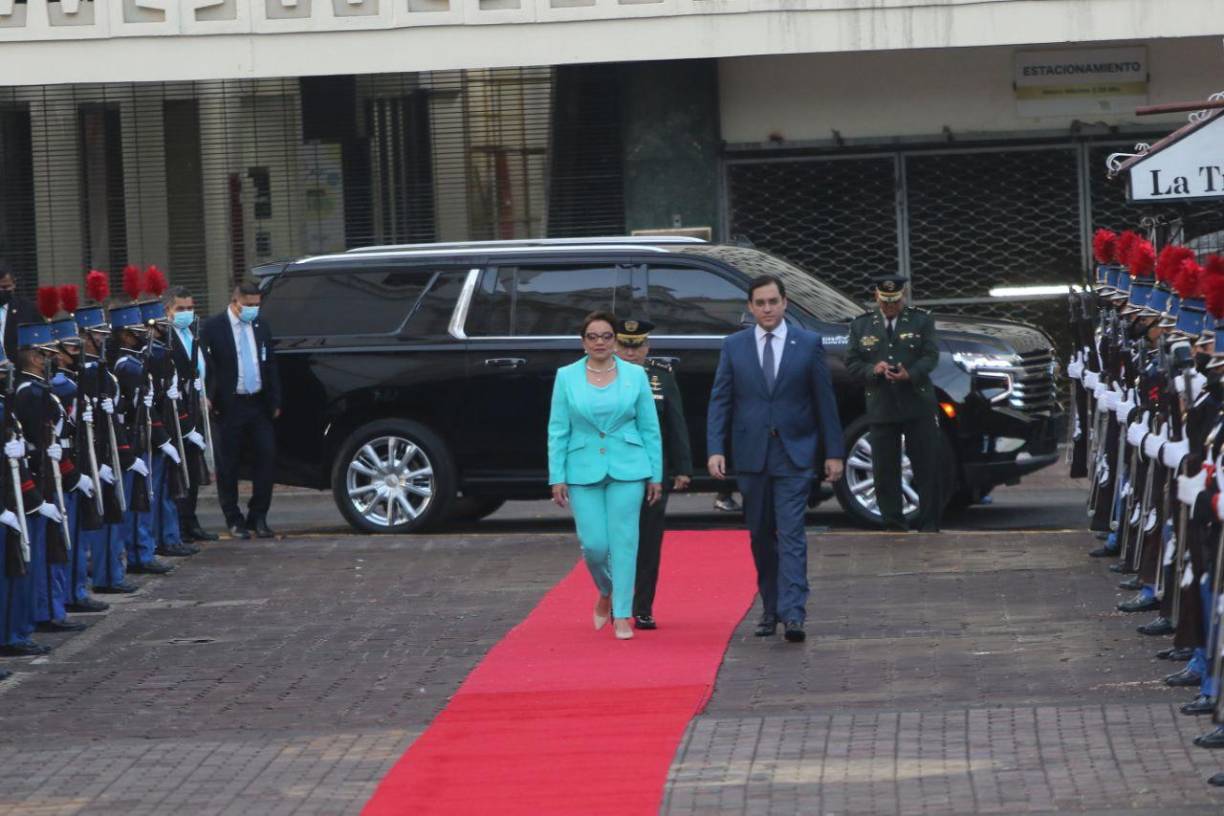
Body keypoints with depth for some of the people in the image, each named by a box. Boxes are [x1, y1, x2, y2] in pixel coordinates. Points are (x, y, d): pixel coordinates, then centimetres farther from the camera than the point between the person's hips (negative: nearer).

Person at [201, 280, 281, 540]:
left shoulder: (260, 327, 11)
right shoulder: (214, 327, -5)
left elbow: (270, 366, 15)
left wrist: (274, 402, 10)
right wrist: (210, 399, -14)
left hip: (258, 404, 5)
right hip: (229, 406, -5)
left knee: (266, 458, 0)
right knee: (228, 465, 1)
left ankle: (258, 517, 9)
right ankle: (234, 521, 10)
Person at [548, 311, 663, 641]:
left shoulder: (635, 375, 3)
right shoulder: (566, 377, 3)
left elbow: (650, 428, 6)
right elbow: (558, 430, 4)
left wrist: (655, 475, 3)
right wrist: (557, 477, -1)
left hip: (627, 469, 0)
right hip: (583, 471, 0)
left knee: (624, 542, -4)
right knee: (594, 545, -3)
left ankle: (622, 615, 3)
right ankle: (606, 592, 27)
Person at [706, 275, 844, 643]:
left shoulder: (808, 344, 2)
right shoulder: (734, 346, 6)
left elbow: (824, 400, 3)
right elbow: (719, 401, 4)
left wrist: (833, 452, 1)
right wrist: (715, 449, -8)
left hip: (794, 455, -2)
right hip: (752, 456, 3)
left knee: (791, 535, -11)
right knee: (761, 537, 9)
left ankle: (793, 613, -18)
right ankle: (770, 610, 19)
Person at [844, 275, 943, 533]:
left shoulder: (921, 321, 8)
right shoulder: (861, 325, 10)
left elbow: (931, 355, -2)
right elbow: (851, 364, 6)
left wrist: (910, 374, -20)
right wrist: (873, 369, -14)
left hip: (917, 406, -1)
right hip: (881, 407, 1)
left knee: (927, 468, 0)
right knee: (885, 472, 1)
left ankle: (929, 525, 6)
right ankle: (894, 527, 8)